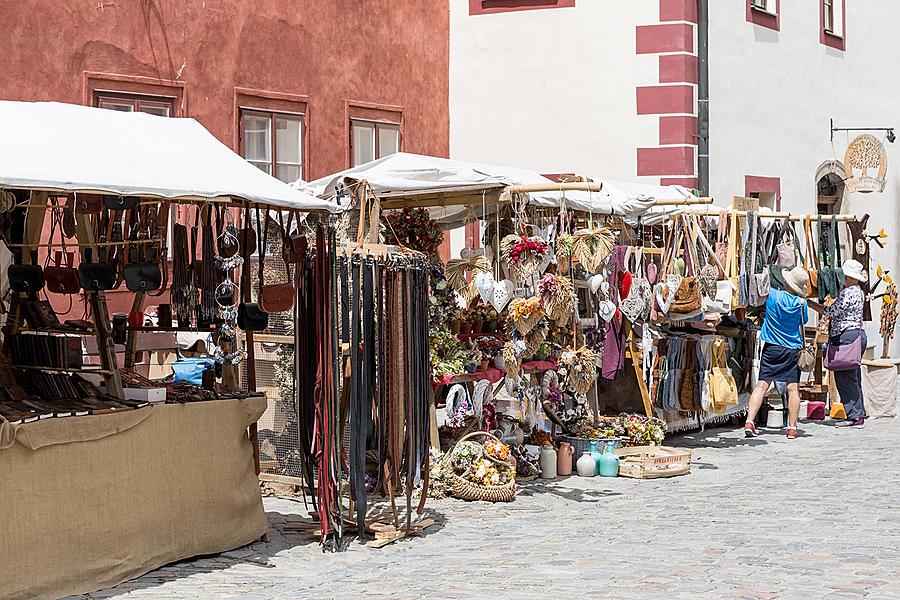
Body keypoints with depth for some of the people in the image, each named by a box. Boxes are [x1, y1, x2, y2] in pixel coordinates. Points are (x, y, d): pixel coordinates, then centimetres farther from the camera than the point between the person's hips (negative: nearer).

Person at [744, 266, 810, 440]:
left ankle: (749, 421, -9)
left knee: (762, 385, 0)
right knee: (793, 388, 4)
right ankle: (792, 427, 4)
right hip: (793, 349, -1)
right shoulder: (801, 303, -8)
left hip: (771, 347, 1)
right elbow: (803, 321, 8)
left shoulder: (772, 295, -8)